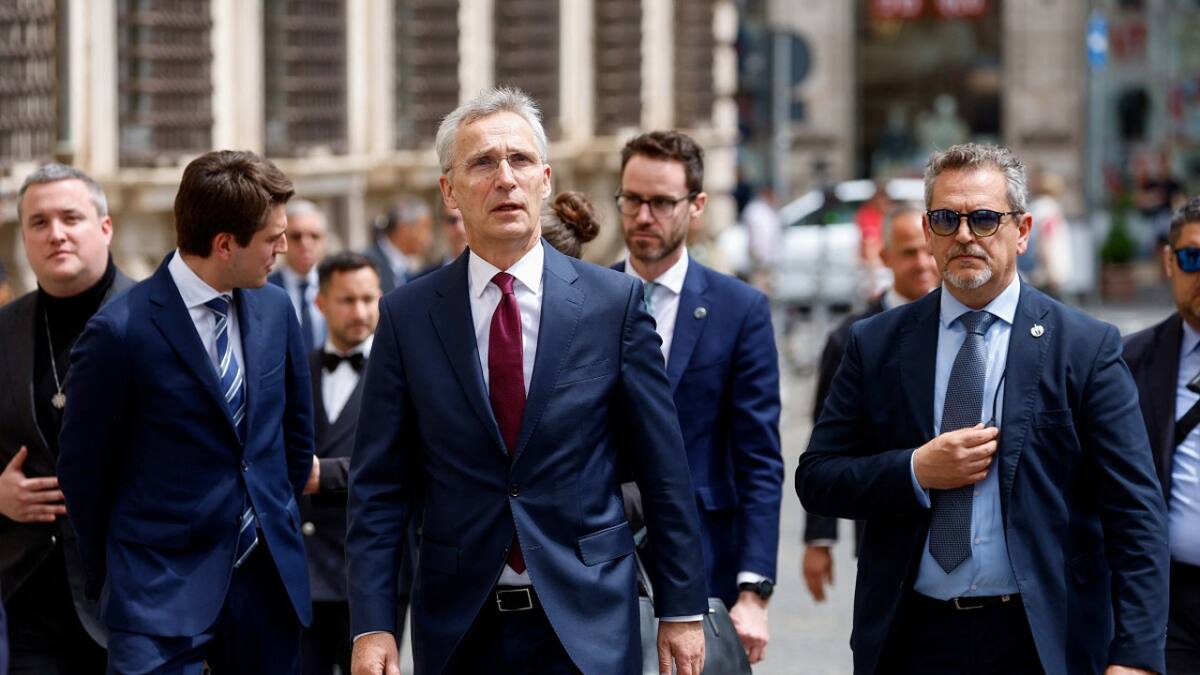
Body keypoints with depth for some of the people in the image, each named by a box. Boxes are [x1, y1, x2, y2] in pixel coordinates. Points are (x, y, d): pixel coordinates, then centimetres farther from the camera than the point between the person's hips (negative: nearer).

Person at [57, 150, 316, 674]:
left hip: (269, 575, 5)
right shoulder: (122, 332, -13)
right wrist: (113, 577, 6)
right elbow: (84, 471, -4)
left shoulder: (275, 309, 5)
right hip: (165, 592, -5)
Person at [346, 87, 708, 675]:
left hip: (586, 625, -1)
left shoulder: (614, 302, 0)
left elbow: (662, 468, 3)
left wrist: (682, 608, 2)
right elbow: (379, 488, 1)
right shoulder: (407, 316, 2)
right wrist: (372, 625, -7)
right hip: (459, 625, 1)